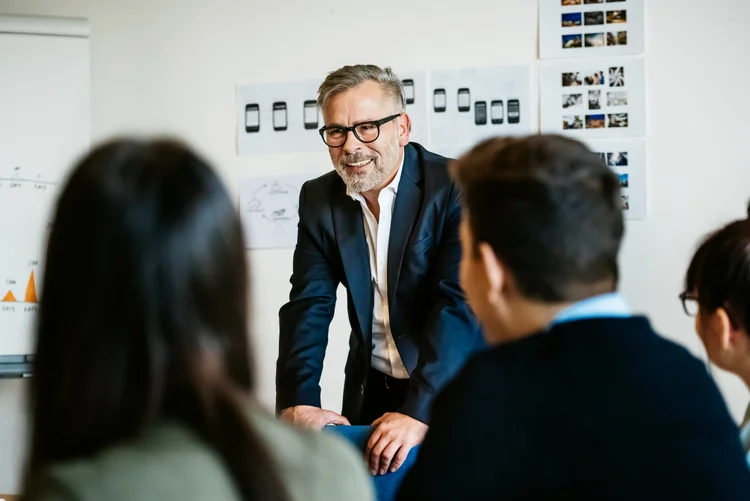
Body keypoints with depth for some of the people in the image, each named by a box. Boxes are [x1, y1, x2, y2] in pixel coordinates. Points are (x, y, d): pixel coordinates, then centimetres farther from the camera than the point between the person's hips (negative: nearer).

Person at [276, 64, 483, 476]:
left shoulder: (457, 187, -17)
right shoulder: (319, 199, -1)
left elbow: (460, 303, -24)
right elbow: (308, 307, -3)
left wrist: (418, 412, -33)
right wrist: (297, 402, -18)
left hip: (455, 392, -4)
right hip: (371, 393, 4)